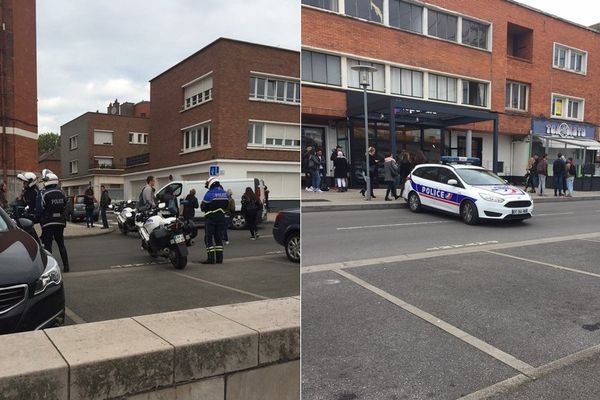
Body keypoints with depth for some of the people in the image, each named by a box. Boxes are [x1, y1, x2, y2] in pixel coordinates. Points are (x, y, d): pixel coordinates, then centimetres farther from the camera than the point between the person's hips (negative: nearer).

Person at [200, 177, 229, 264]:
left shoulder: (210, 193, -13)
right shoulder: (224, 193, 6)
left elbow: (203, 207, -7)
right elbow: (226, 205, 12)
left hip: (211, 218, -6)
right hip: (221, 218, 6)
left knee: (209, 238, 1)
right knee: (219, 238, 12)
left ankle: (211, 258, -3)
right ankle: (219, 258, 12)